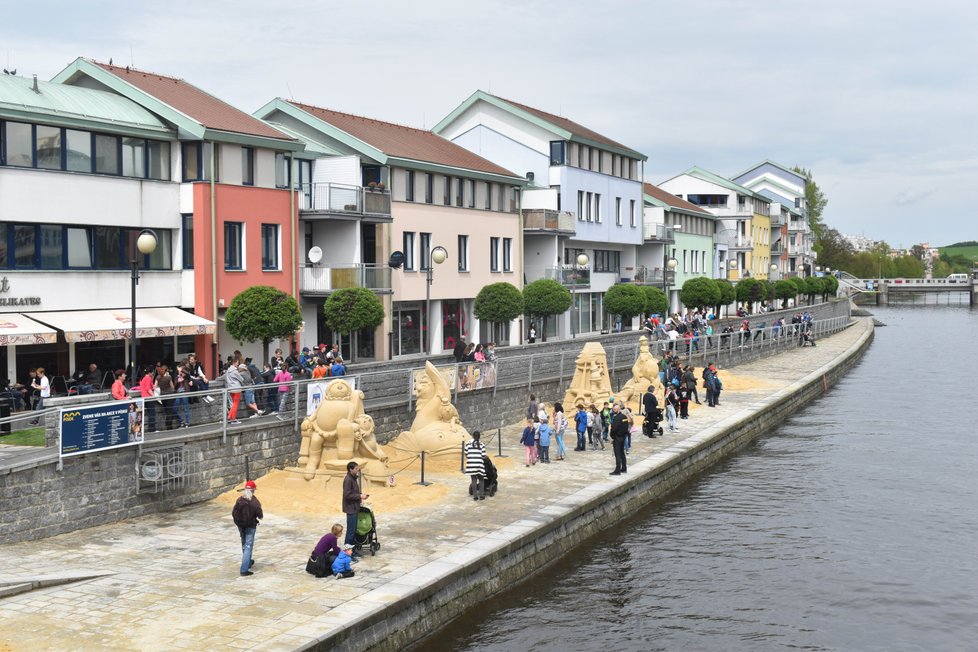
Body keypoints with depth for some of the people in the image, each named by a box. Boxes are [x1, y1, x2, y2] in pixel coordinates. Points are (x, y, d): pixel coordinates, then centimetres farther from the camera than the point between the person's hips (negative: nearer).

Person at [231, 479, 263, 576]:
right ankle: (244, 569, -8)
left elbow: (233, 513, -2)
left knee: (244, 544, 23)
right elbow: (260, 515, -15)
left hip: (240, 525, 5)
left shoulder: (239, 499, -5)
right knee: (248, 546, -2)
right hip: (250, 526, -5)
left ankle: (248, 562, 43)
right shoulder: (255, 501, -17)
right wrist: (261, 516, 8)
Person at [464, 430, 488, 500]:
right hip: (479, 463, -1)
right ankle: (481, 495, 9)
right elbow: (483, 456, -3)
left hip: (471, 464, 1)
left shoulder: (468, 443, 1)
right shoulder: (482, 445, -2)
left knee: (474, 480, 7)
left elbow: (466, 454, 4)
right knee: (481, 480, 11)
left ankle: (475, 496, 5)